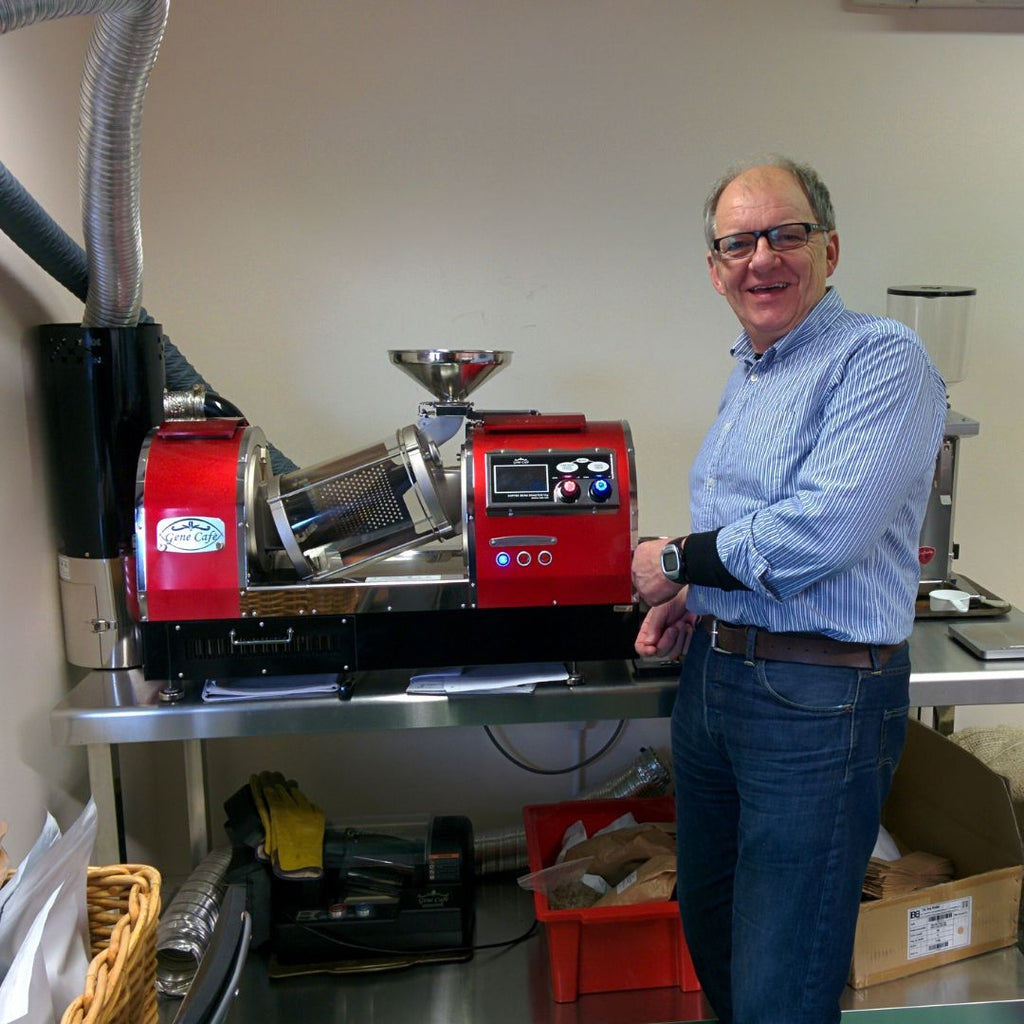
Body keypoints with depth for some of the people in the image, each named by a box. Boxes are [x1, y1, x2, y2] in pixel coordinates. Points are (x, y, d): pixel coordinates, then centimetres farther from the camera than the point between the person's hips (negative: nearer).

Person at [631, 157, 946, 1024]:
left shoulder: (882, 358, -14)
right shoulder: (747, 376, 14)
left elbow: (819, 531, -26)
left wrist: (679, 561, -11)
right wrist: (692, 597, 7)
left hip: (819, 697, -9)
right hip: (713, 675, 9)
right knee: (708, 922, 23)